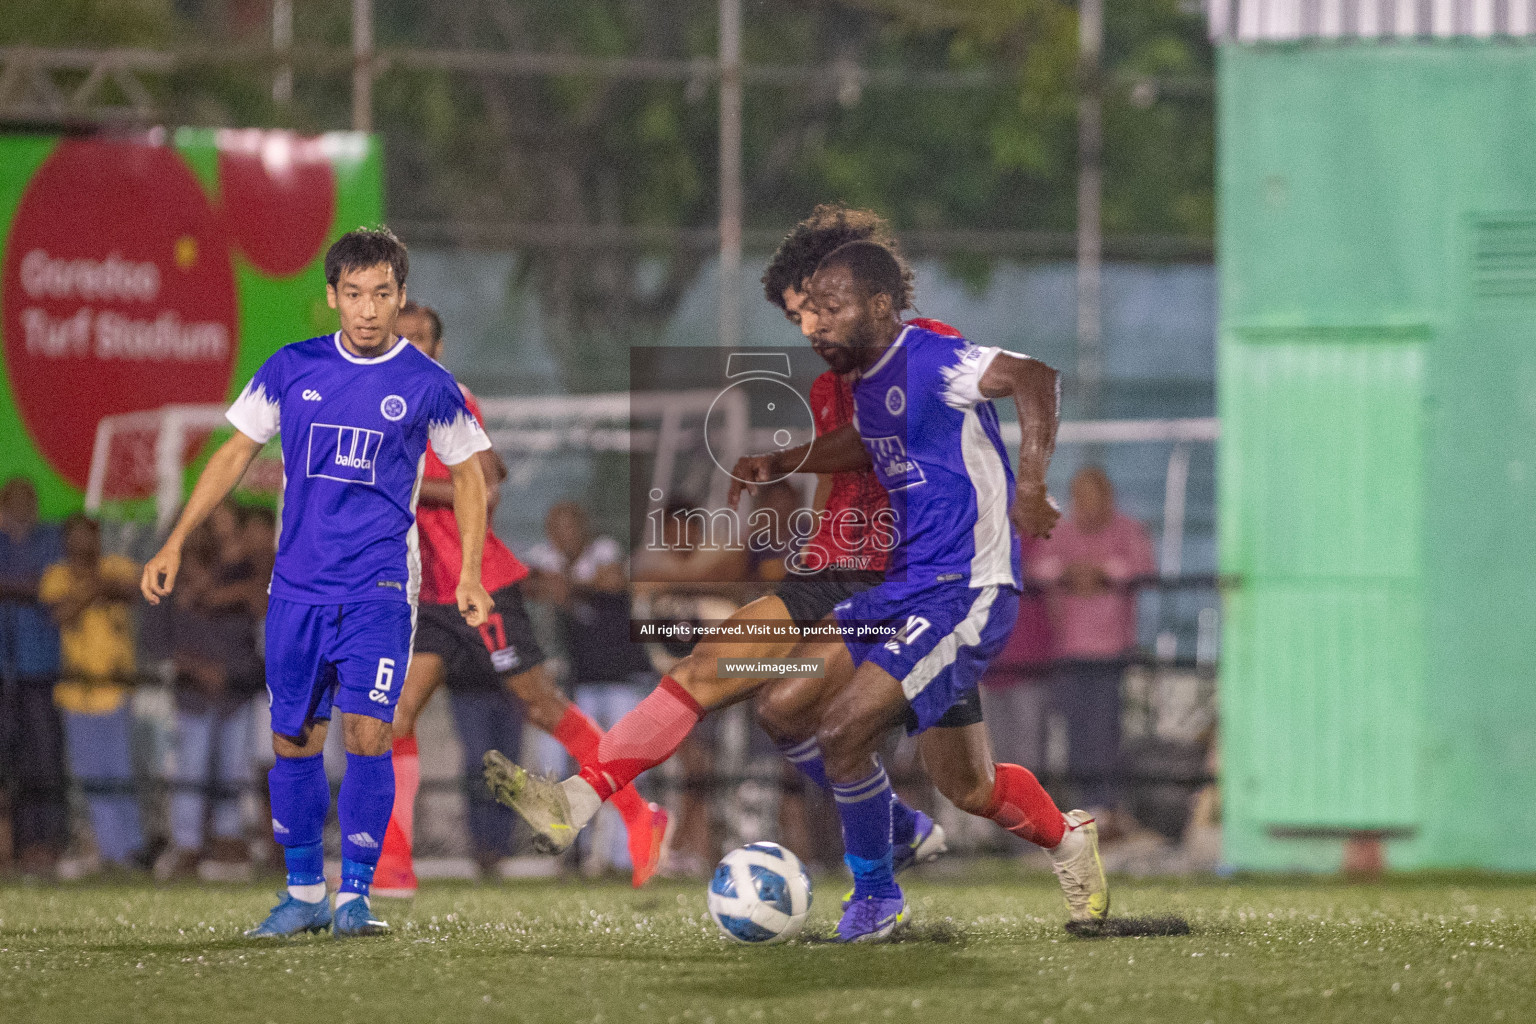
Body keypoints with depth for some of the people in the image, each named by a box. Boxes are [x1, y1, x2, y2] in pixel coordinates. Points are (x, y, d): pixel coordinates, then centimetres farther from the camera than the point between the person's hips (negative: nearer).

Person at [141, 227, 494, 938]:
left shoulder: (426, 385, -2)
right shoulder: (291, 370, 3)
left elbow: (468, 475, 10)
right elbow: (236, 453, 11)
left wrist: (470, 574, 0)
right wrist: (175, 544, 6)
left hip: (380, 590, -3)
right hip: (298, 586, 3)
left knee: (366, 733, -13)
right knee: (293, 740, 5)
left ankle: (355, 897, -5)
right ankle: (304, 895, 17)